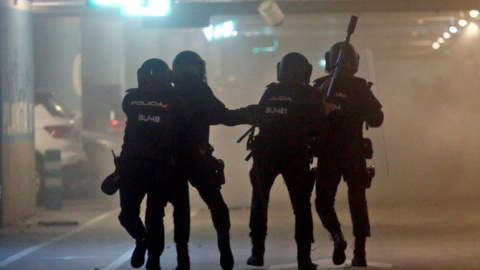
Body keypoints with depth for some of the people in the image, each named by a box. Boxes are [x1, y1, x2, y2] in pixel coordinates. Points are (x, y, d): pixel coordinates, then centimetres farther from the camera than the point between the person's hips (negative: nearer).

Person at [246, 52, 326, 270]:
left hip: (265, 154, 2)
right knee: (301, 206, 6)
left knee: (260, 201, 17)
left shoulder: (270, 92, 5)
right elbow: (318, 126, -5)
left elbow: (258, 120, 6)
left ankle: (257, 252, 13)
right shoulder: (309, 96, -3)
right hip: (295, 156, -2)